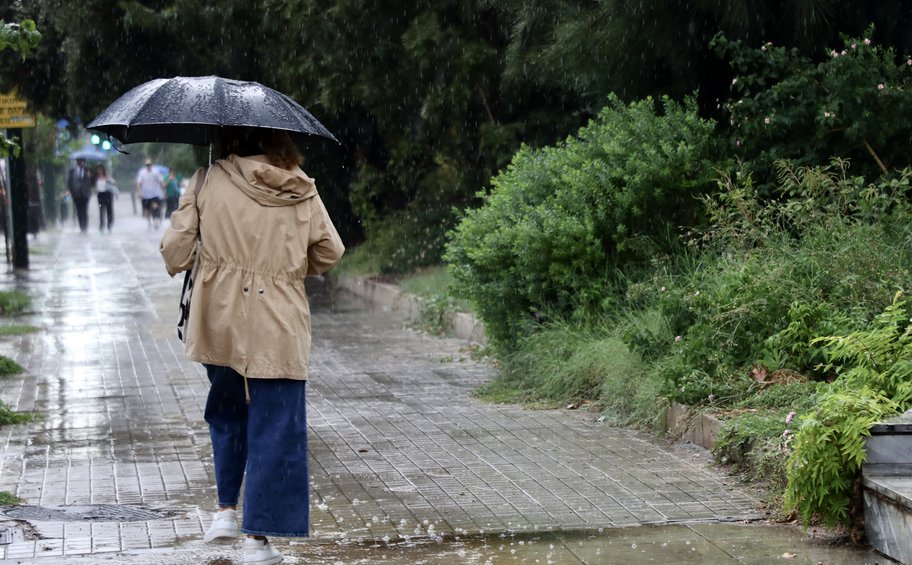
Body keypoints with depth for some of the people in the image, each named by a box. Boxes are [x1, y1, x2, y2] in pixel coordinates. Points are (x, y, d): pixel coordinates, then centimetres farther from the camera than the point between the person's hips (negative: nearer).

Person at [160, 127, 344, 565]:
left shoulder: (209, 181, -2)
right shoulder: (301, 191, 2)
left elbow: (175, 247, -5)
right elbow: (330, 251, 7)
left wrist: (178, 266, 17)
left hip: (219, 322, 1)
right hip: (280, 327, -1)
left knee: (228, 410, 24)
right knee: (274, 428, 3)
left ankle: (226, 510, 20)